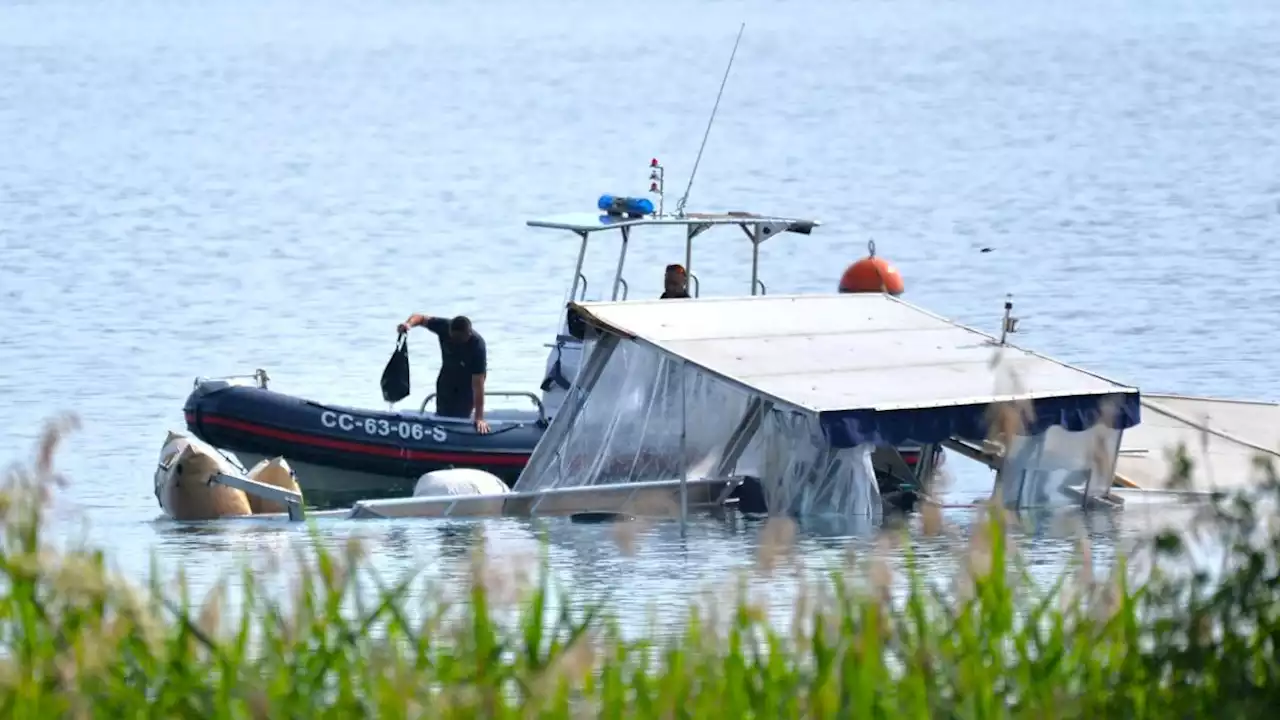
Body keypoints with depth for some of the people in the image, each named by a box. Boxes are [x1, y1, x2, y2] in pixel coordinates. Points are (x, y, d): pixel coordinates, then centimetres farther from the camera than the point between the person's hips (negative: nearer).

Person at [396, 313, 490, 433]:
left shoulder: (477, 347, -41)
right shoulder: (445, 326, -31)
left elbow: (478, 384, -40)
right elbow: (421, 318, -14)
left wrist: (479, 418, -41)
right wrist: (409, 324, -39)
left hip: (468, 380, -4)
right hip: (448, 373, 4)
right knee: (442, 415, 8)